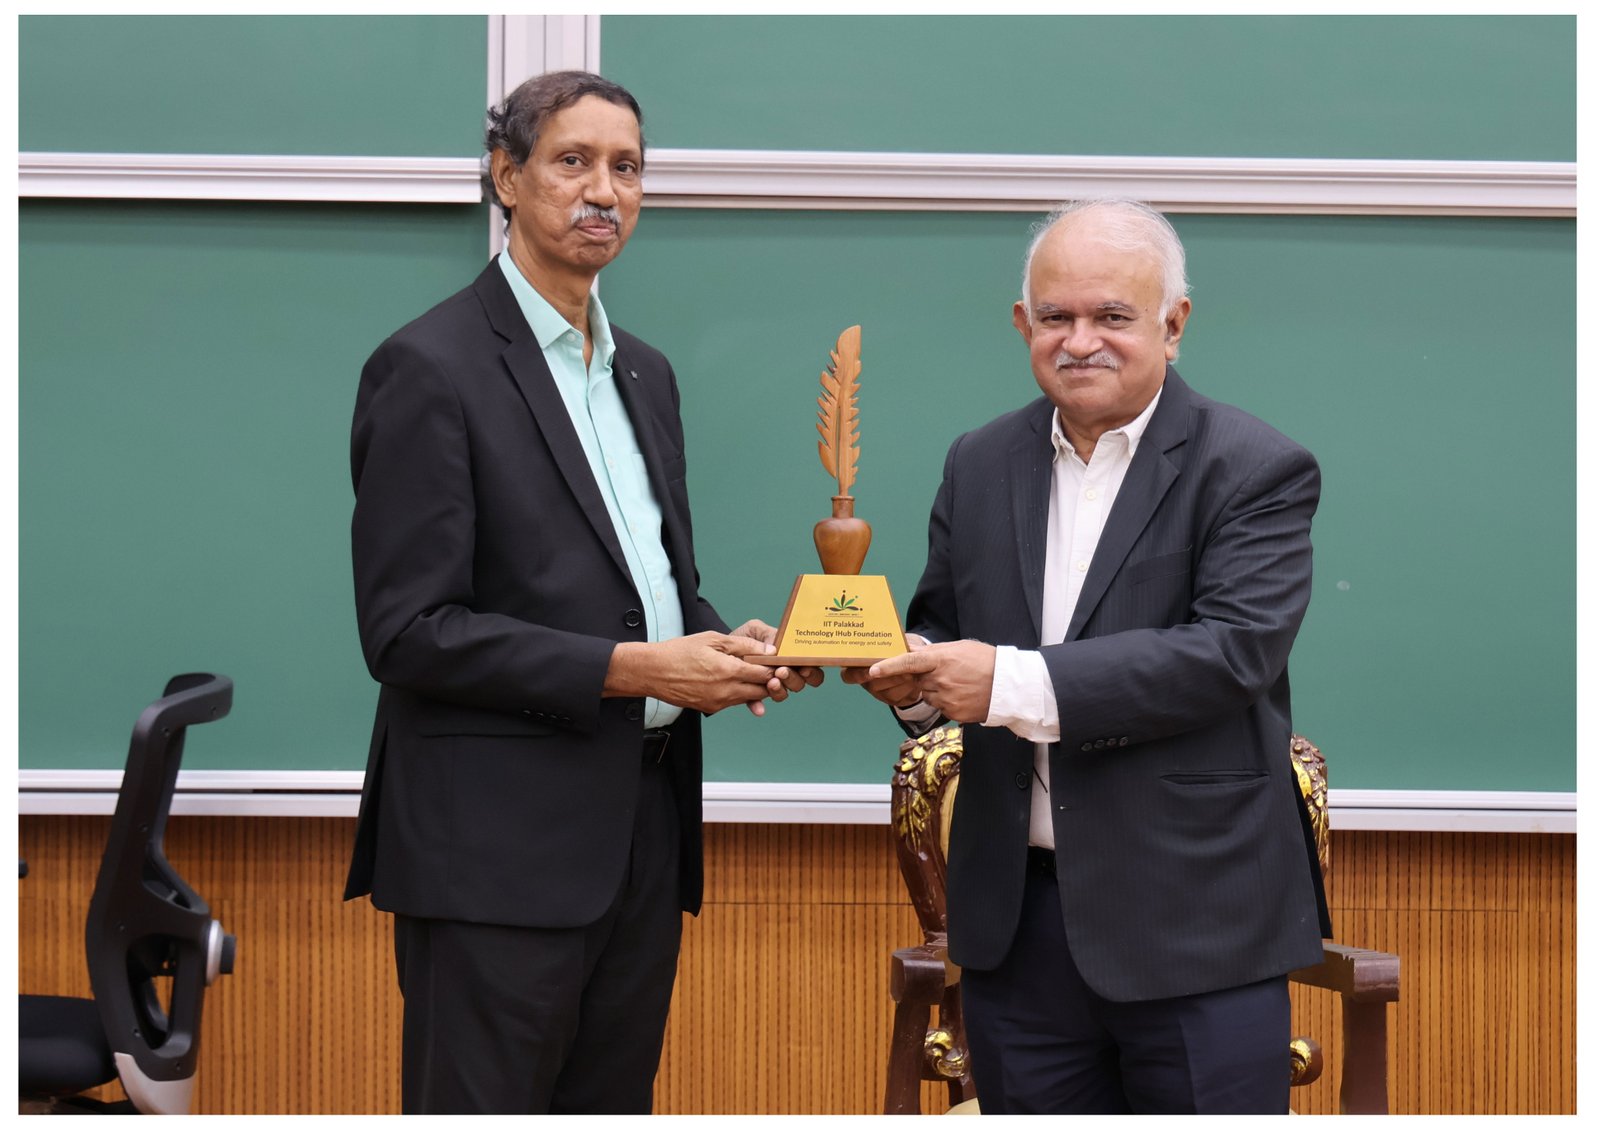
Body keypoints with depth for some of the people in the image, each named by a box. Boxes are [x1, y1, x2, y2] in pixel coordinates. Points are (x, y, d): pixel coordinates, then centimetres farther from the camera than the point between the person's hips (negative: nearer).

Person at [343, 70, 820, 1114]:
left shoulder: (646, 373, 16)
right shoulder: (430, 369, -9)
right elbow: (409, 632, -15)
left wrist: (724, 645, 0)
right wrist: (629, 668, -19)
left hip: (643, 832, 8)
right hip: (499, 846, -8)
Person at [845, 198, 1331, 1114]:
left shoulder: (1257, 471, -6)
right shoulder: (980, 465, 12)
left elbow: (1233, 653, -18)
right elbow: (944, 627, 16)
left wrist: (1017, 683, -24)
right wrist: (914, 674, -11)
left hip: (1195, 929, -4)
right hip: (1019, 918, 5)